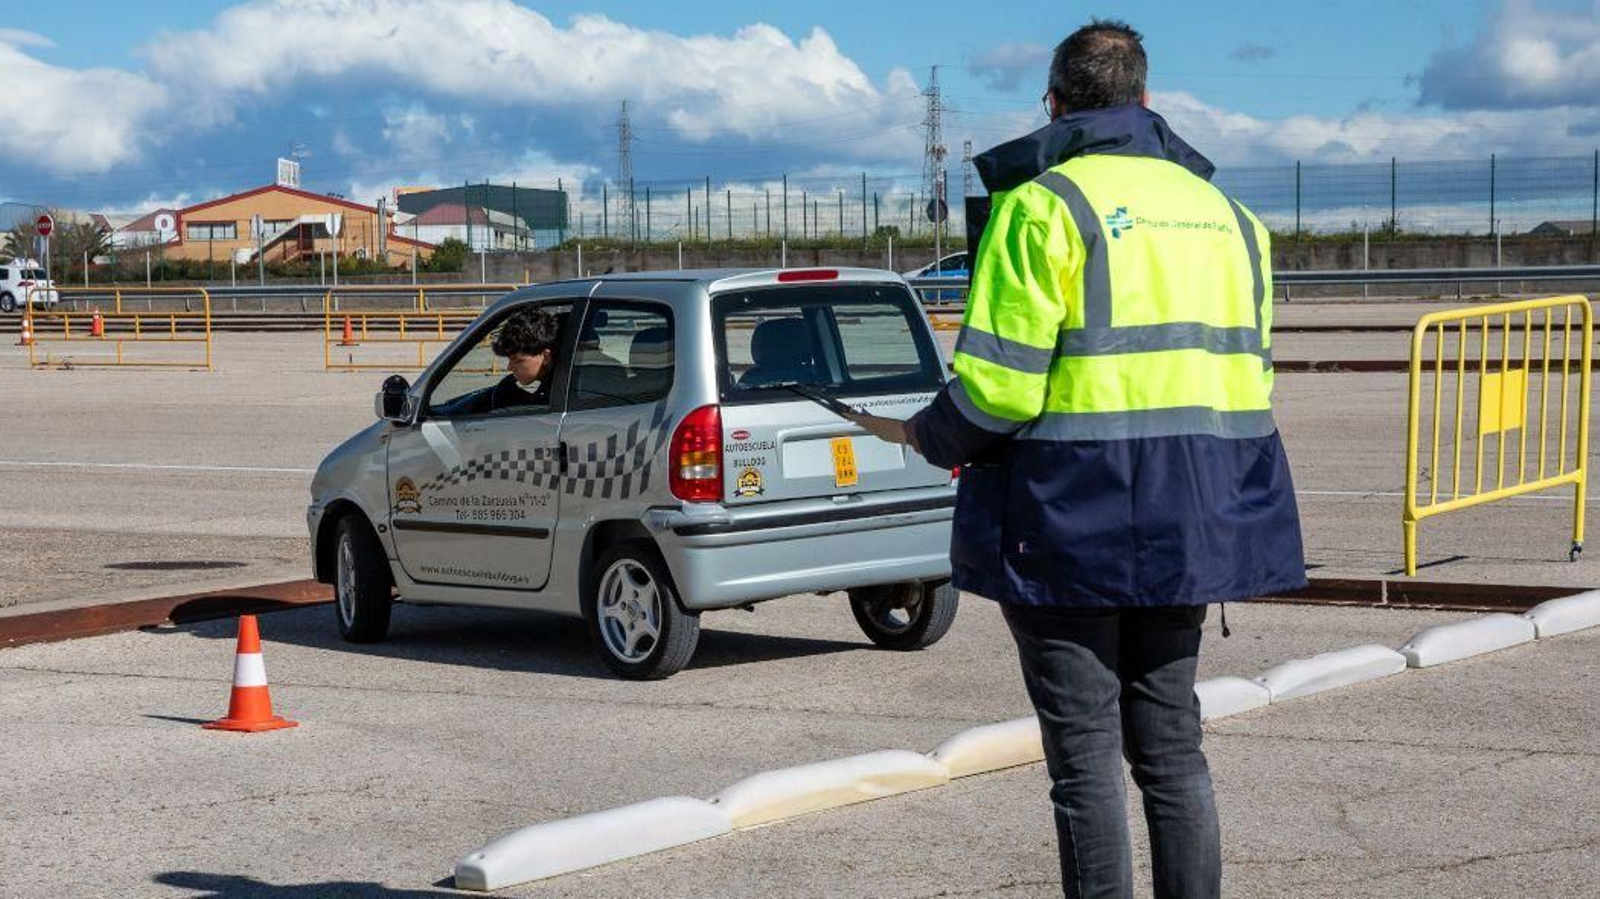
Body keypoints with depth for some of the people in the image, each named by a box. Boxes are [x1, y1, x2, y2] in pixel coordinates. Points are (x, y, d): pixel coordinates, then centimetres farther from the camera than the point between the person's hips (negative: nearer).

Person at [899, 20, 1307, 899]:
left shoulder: (1044, 204, -8)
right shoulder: (1222, 211, 13)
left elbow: (998, 383, -15)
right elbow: (1248, 375, 14)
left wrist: (931, 438, 3)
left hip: (1069, 520, -6)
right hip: (1188, 523, 6)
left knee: (1085, 754, 0)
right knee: (1172, 744, 14)